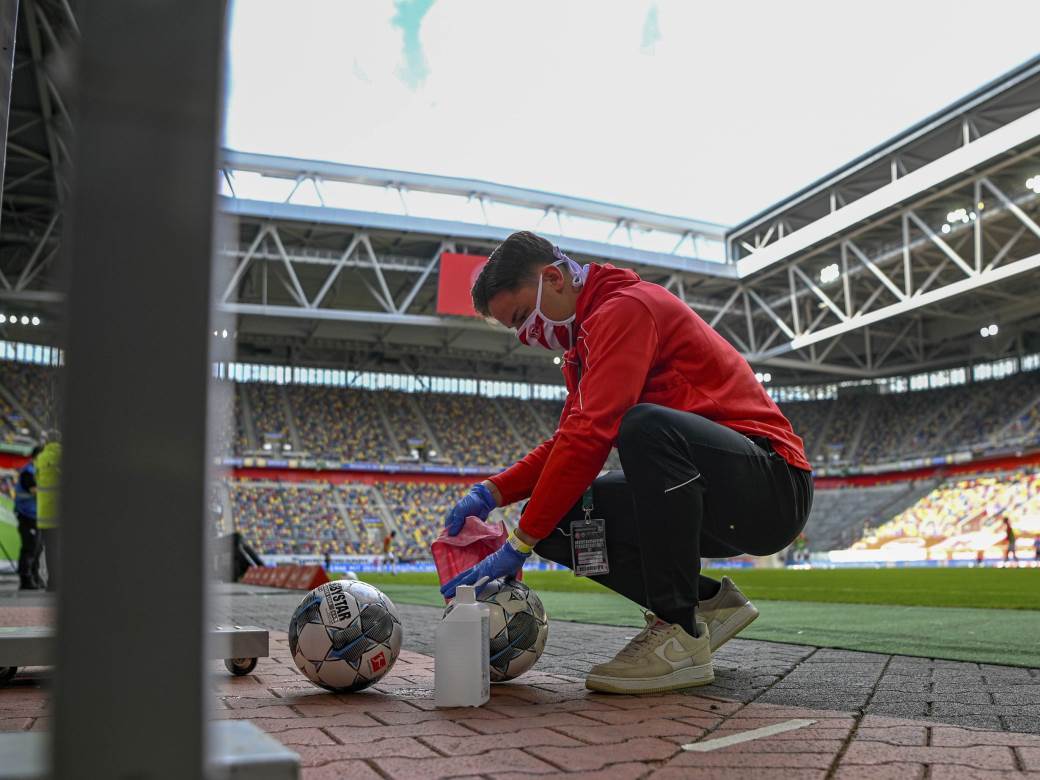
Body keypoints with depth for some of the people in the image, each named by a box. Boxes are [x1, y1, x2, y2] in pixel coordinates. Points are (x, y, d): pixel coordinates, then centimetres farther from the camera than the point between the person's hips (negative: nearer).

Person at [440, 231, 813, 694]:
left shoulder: (628, 307, -15)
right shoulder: (585, 342, 16)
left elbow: (592, 436, -26)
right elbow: (566, 443, 15)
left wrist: (520, 544, -22)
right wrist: (492, 493, -1)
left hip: (774, 487, -9)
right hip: (712, 507, 9)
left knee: (647, 426, -37)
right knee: (555, 519, -3)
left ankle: (681, 637, -23)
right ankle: (707, 603, 7)